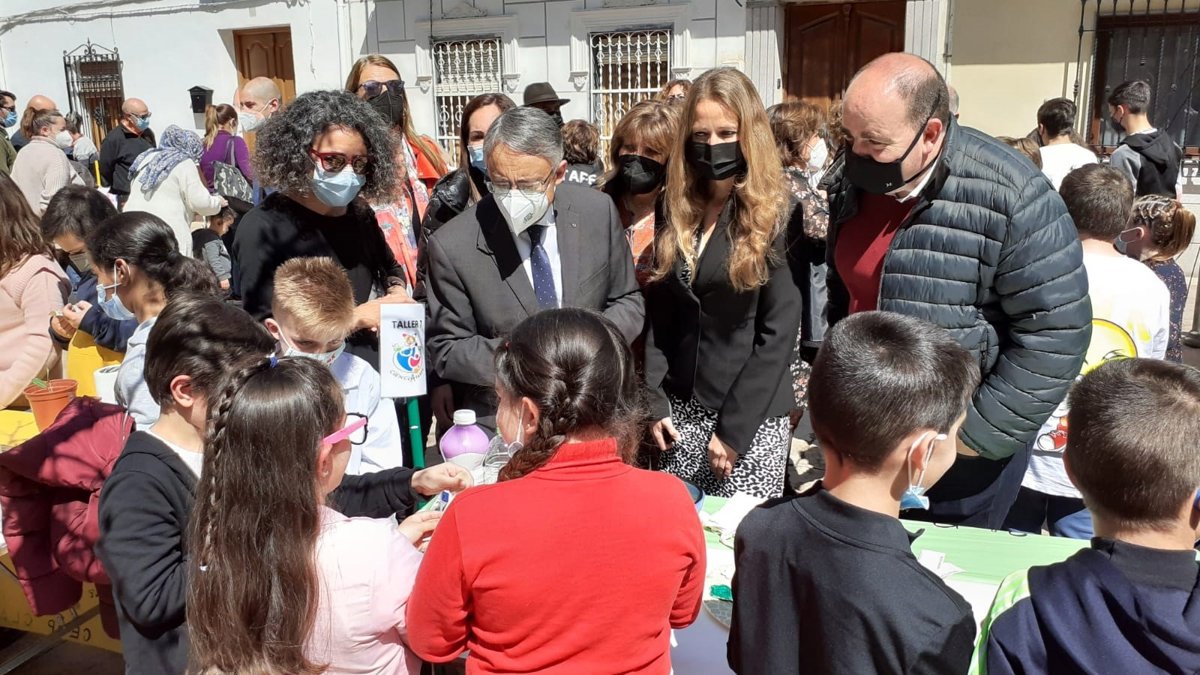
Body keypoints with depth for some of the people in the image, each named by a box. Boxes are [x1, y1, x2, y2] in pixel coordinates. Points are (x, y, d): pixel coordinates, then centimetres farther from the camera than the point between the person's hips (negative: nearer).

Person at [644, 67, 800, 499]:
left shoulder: (776, 217, -10)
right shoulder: (675, 214, 5)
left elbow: (779, 332, -13)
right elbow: (657, 316, 8)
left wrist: (733, 428, -13)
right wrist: (654, 401, 0)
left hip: (752, 416, -4)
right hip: (680, 408, 4)